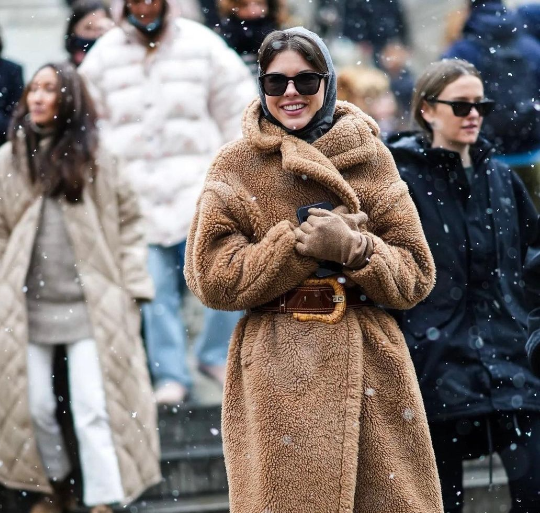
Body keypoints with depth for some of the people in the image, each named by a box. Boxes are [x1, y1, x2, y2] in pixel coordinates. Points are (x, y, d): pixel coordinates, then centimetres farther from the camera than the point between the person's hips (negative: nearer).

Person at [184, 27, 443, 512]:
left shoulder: (371, 158, 6)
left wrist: (352, 249, -15)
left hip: (369, 366, 2)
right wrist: (302, 241, -13)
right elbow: (212, 278, -5)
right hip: (277, 379, -2)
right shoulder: (236, 166, 2)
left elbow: (416, 277, 3)